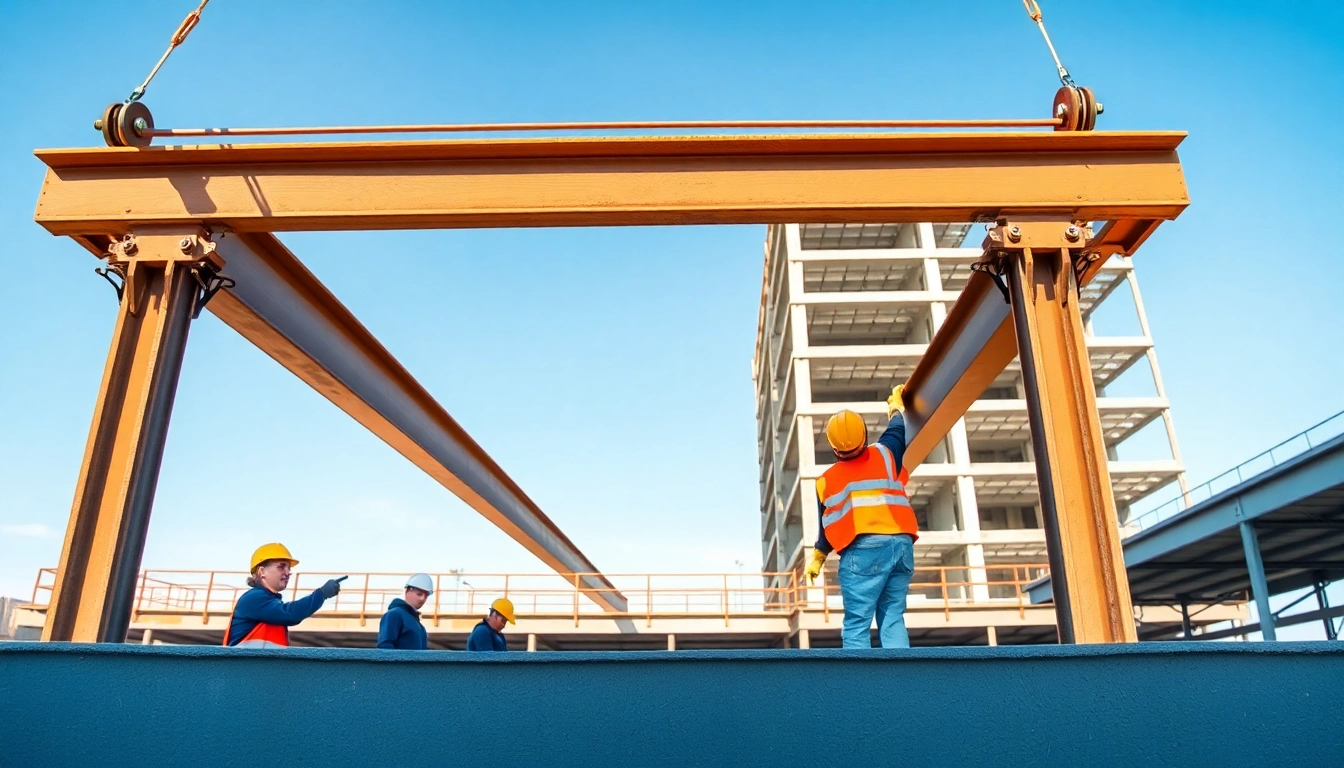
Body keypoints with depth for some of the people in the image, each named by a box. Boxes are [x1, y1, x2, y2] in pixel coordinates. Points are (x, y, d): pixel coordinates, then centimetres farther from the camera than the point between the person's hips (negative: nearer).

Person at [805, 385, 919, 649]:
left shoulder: (826, 481, 9)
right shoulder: (885, 454, 10)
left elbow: (828, 527, 15)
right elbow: (898, 429, 29)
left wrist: (817, 559, 30)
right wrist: (897, 406, 49)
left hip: (865, 549, -3)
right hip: (901, 544, 3)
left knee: (856, 624, -3)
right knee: (893, 619, 8)